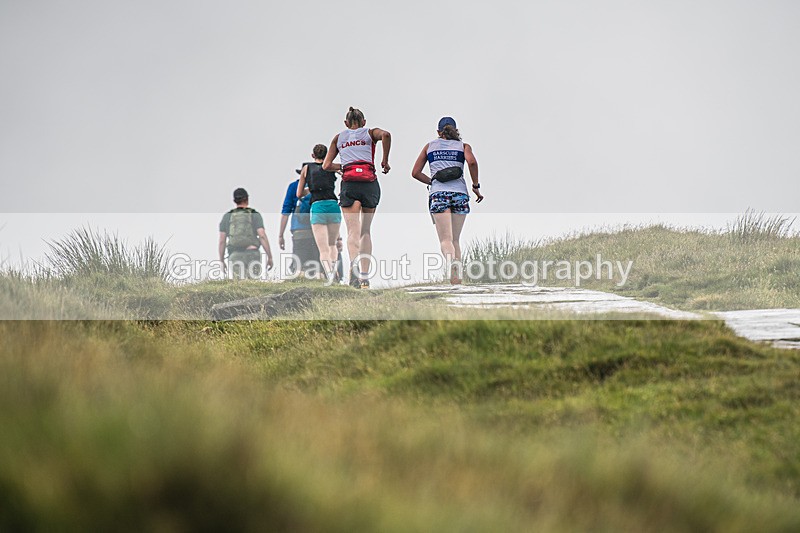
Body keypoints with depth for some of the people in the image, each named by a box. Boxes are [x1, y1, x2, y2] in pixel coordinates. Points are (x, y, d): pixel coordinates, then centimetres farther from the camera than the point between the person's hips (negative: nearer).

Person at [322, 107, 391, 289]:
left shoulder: (339, 138, 20)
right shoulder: (370, 133, 15)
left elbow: (326, 166, 16)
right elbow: (385, 135, -9)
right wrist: (385, 161, -1)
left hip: (349, 182, 0)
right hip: (370, 182, 0)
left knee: (353, 231, -10)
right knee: (366, 231, 13)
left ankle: (354, 263, -39)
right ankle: (365, 277, 10)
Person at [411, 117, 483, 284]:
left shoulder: (430, 146, 18)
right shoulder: (463, 146, 14)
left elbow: (415, 173, 15)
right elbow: (472, 162, -8)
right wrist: (476, 186, 2)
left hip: (438, 194, -1)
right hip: (460, 193, 1)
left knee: (445, 239, -9)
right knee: (455, 239, 13)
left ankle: (451, 259, -42)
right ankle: (457, 277, 0)